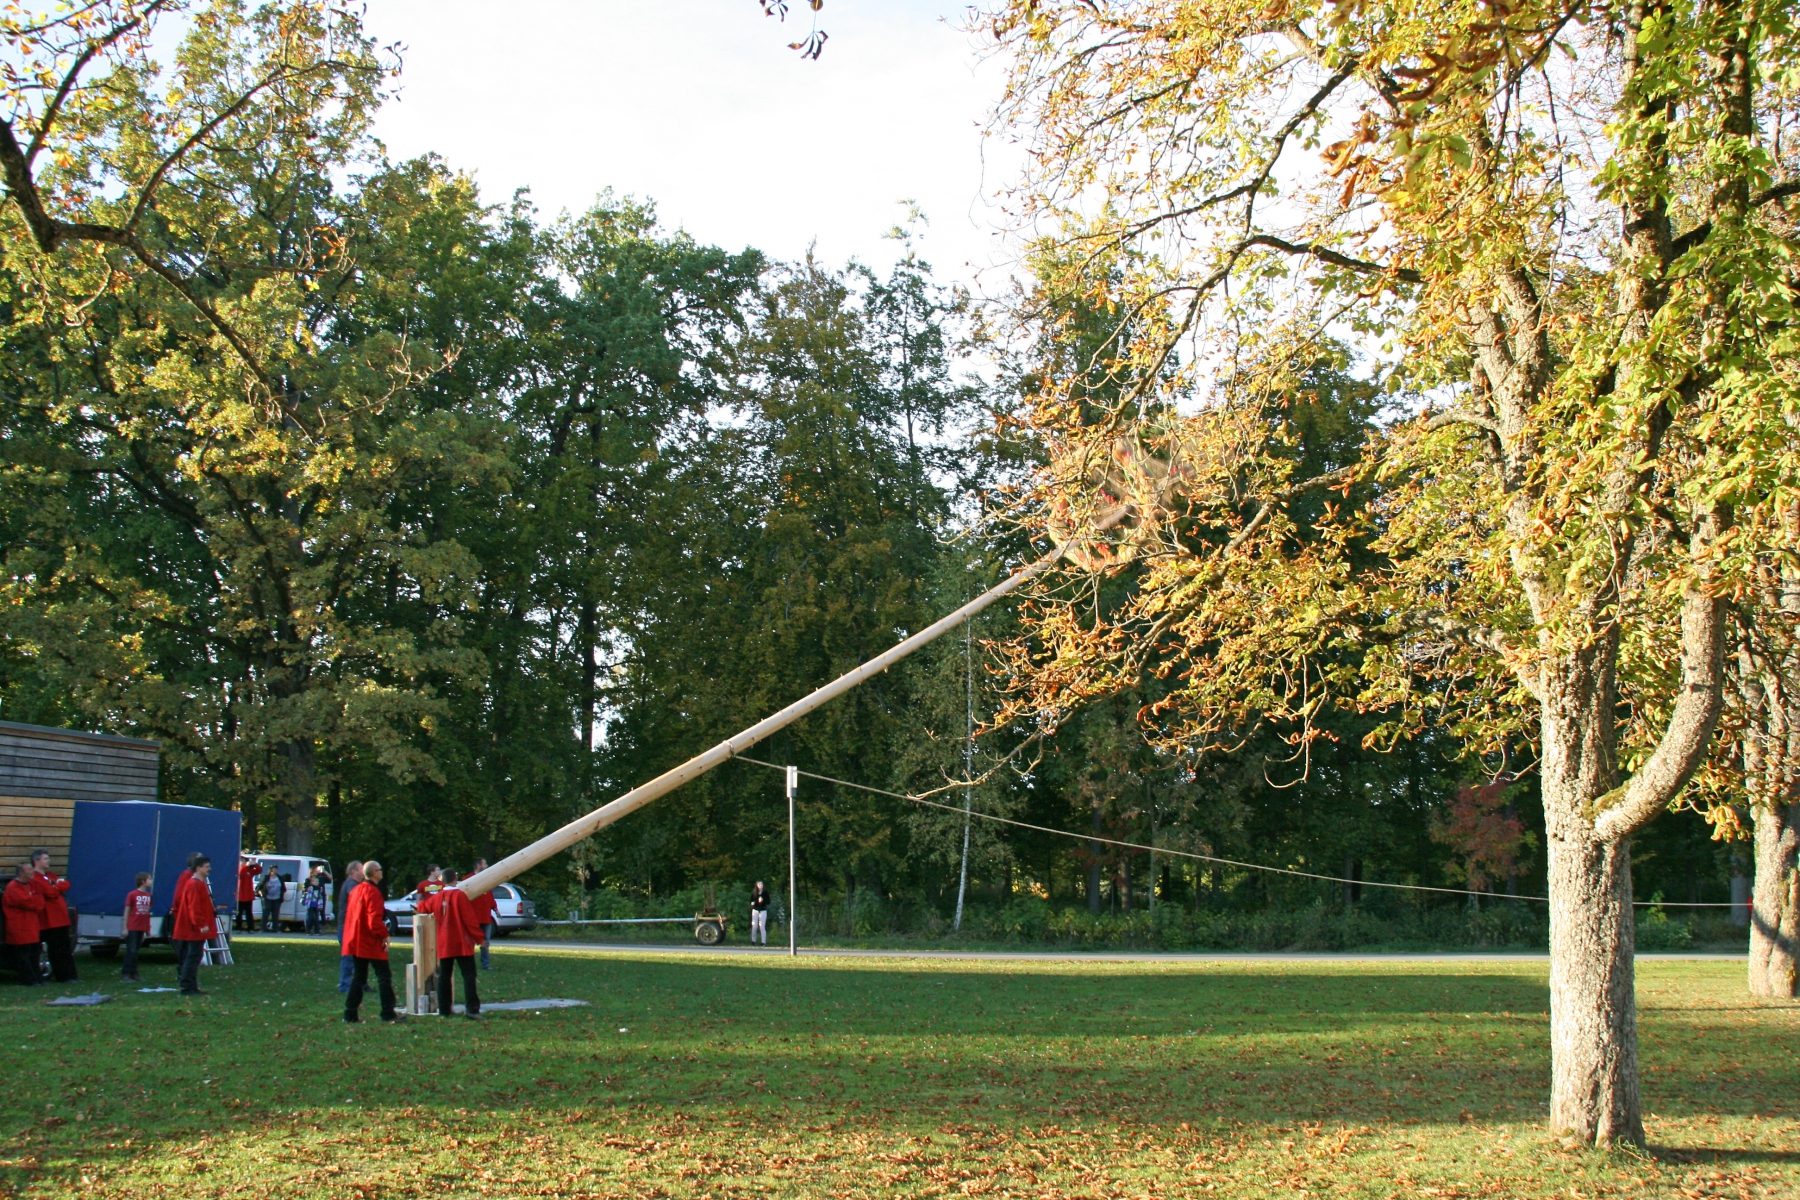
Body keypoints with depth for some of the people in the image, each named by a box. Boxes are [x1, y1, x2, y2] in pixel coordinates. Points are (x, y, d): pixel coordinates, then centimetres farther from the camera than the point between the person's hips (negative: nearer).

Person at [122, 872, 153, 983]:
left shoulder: (148, 895, 8)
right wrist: (125, 928, -8)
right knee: (131, 951, -6)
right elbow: (127, 911, -5)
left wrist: (148, 929, 14)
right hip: (132, 928, -5)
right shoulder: (132, 894, -8)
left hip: (142, 929, 5)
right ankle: (125, 974, 0)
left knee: (136, 951, 9)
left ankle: (133, 974, 13)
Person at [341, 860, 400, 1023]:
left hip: (356, 941, 9)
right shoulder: (373, 892, -16)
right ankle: (388, 1013, -5)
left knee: (358, 977, 13)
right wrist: (384, 935, -15)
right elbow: (374, 918, -23)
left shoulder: (355, 890, 12)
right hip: (371, 942, -9)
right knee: (384, 976, -3)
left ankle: (350, 1014, 11)